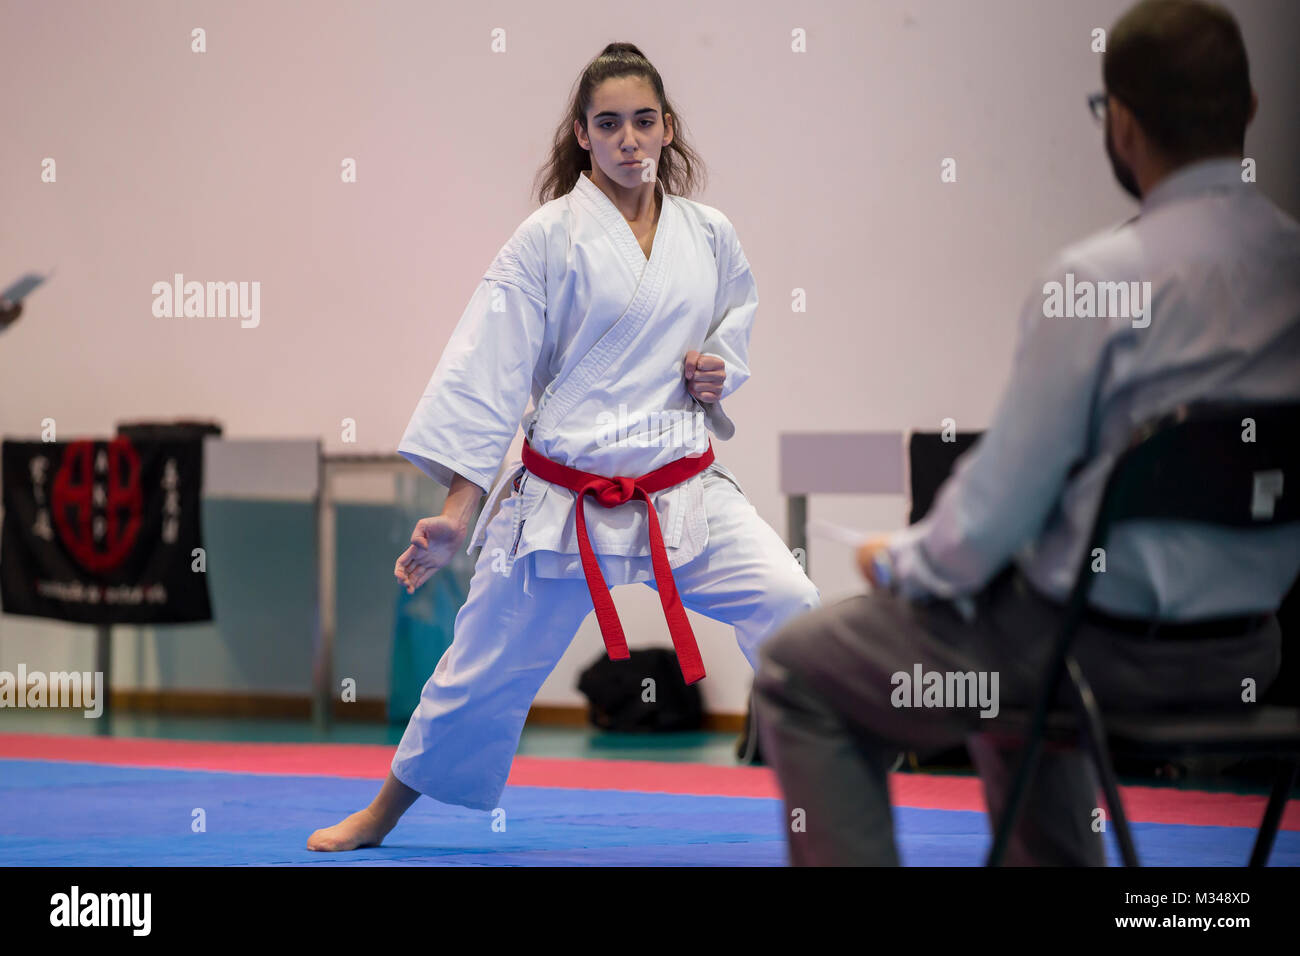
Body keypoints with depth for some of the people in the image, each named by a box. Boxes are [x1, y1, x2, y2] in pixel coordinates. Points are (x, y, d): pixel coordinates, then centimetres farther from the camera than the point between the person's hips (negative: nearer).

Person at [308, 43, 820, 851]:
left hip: (683, 491, 3)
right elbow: (487, 373, -8)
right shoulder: (549, 239, -7)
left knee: (788, 603, -18)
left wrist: (718, 375, 1)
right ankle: (386, 812, 32)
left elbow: (735, 321, 25)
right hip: (567, 501, -2)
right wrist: (456, 511, -11)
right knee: (487, 667, 8)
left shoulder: (709, 236, 5)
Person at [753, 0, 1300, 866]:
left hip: (1113, 646, -7)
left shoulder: (1098, 277, -21)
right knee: (1014, 642, 39)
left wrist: (902, 564, 6)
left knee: (799, 676, 9)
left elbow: (1005, 496, -15)